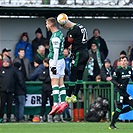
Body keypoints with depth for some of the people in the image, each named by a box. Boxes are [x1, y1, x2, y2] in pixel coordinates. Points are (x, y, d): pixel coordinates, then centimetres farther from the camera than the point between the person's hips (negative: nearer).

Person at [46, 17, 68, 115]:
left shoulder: (55, 36, -17)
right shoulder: (60, 33, 13)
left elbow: (56, 52, -22)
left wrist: (54, 65, -22)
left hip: (56, 60, -10)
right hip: (61, 59, 10)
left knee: (54, 82, -9)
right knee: (61, 82, 9)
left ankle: (56, 103, -13)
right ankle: (63, 102, 7)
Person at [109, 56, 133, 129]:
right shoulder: (118, 70, -10)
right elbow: (113, 80, -11)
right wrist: (119, 85, -26)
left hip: (124, 91, 7)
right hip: (118, 91, -7)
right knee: (119, 107, -13)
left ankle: (116, 114, 10)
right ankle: (112, 125, -7)